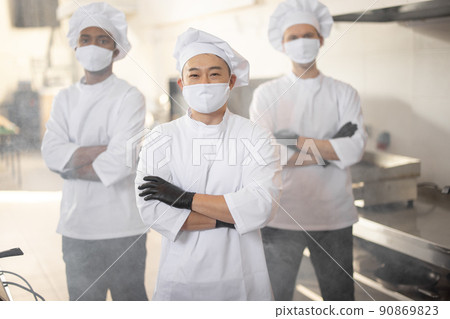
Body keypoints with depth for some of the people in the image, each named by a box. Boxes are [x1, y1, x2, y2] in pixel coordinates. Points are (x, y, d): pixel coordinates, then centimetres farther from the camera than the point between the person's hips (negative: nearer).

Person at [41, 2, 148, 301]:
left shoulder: (129, 97, -5)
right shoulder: (65, 99, 11)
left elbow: (123, 160, -18)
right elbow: (51, 152, -4)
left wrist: (74, 164, -6)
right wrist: (102, 151, -15)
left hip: (121, 227, -5)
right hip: (76, 225, 5)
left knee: (129, 296, 7)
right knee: (83, 299, 16)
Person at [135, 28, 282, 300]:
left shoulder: (256, 137, -4)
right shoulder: (161, 139, -3)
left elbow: (261, 206, -17)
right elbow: (153, 211, -14)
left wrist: (185, 198, -18)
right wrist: (227, 218, -16)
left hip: (243, 277, 0)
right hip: (180, 276, 0)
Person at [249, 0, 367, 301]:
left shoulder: (344, 93, 3)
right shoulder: (267, 94, 0)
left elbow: (355, 148, -11)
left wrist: (296, 141, -16)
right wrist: (329, 151, -13)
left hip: (334, 216, 1)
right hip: (282, 216, -1)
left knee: (341, 296, 15)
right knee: (276, 296, 12)